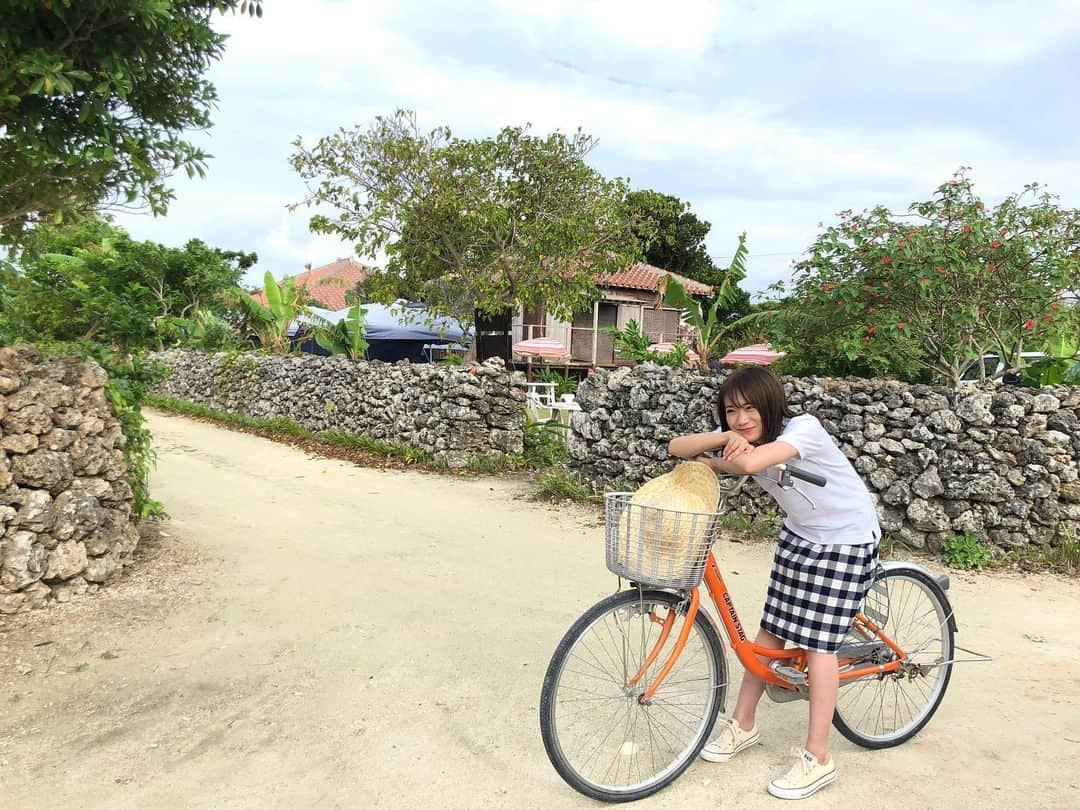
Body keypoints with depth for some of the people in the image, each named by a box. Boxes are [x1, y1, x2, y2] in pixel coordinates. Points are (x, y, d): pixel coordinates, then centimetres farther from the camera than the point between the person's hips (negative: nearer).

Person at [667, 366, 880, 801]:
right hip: (797, 534, 7)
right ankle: (742, 725, 24)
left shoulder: (803, 427, -29)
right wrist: (722, 438, -34)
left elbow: (749, 462, -45)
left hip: (845, 540, -7)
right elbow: (676, 447, -16)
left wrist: (709, 462, -25)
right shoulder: (738, 436, -7)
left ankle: (817, 758, 5)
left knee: (817, 643, -7)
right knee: (770, 632, 9)